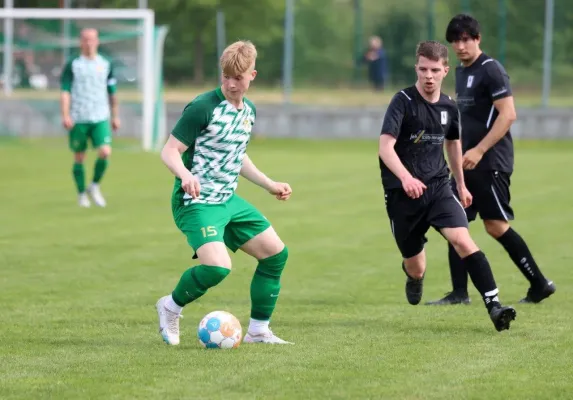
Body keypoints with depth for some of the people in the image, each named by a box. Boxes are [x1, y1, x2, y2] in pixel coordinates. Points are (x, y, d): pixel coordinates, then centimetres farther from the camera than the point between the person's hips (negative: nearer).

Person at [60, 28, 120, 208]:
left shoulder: (106, 65, 9)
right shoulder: (72, 65, 0)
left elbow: (112, 93, 17)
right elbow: (65, 91, -6)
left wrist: (115, 116, 18)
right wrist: (65, 115, -17)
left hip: (100, 119, 1)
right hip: (78, 119, -1)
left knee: (105, 152, -16)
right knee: (79, 157, 5)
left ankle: (95, 186, 7)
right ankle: (82, 194, 21)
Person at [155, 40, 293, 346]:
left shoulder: (248, 111, 11)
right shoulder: (203, 108, -15)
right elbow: (169, 151, -16)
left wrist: (269, 185, 24)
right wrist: (185, 174, -35)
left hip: (228, 200, 9)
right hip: (196, 202, -9)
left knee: (276, 253, 8)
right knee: (217, 267, -27)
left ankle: (258, 330, 19)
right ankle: (171, 307, 2)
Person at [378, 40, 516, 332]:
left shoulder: (449, 106, 5)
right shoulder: (403, 102, -12)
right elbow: (385, 147, -23)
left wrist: (461, 185, 30)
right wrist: (405, 177, -39)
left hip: (438, 187, 3)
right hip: (402, 195, -3)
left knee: (463, 240, -22)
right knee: (416, 268, 9)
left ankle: (493, 305, -26)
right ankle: (413, 275, 48)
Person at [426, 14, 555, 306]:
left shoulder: (490, 70, -12)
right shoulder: (461, 72, 15)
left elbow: (508, 114, -19)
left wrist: (479, 150, -22)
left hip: (490, 162, -9)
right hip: (469, 162, 9)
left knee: (496, 226, -8)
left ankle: (540, 284, 2)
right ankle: (459, 293, 6)